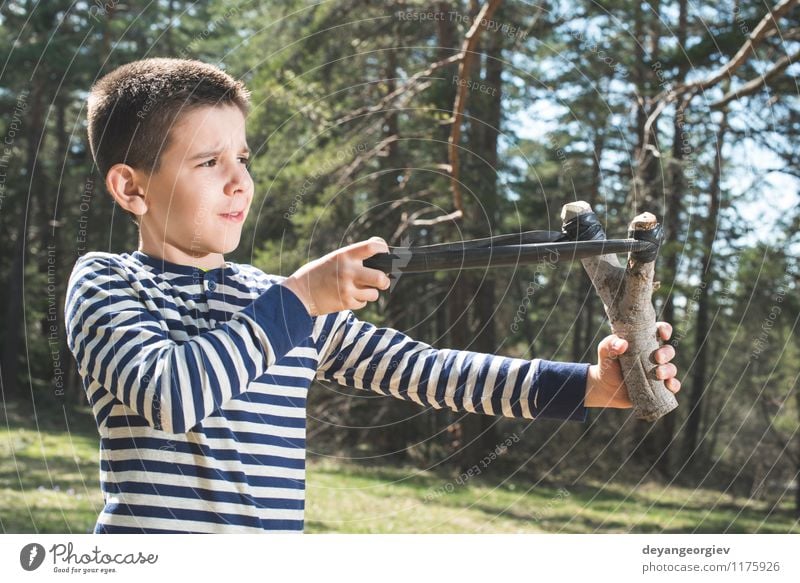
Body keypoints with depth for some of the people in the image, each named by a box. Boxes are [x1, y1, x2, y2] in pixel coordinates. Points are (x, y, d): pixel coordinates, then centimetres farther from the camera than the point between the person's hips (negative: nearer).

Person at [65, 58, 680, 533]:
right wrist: (297, 299, -15)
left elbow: (423, 368, 3)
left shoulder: (283, 301, 10)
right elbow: (166, 394, -20)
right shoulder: (105, 282, -2)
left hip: (276, 531, 5)